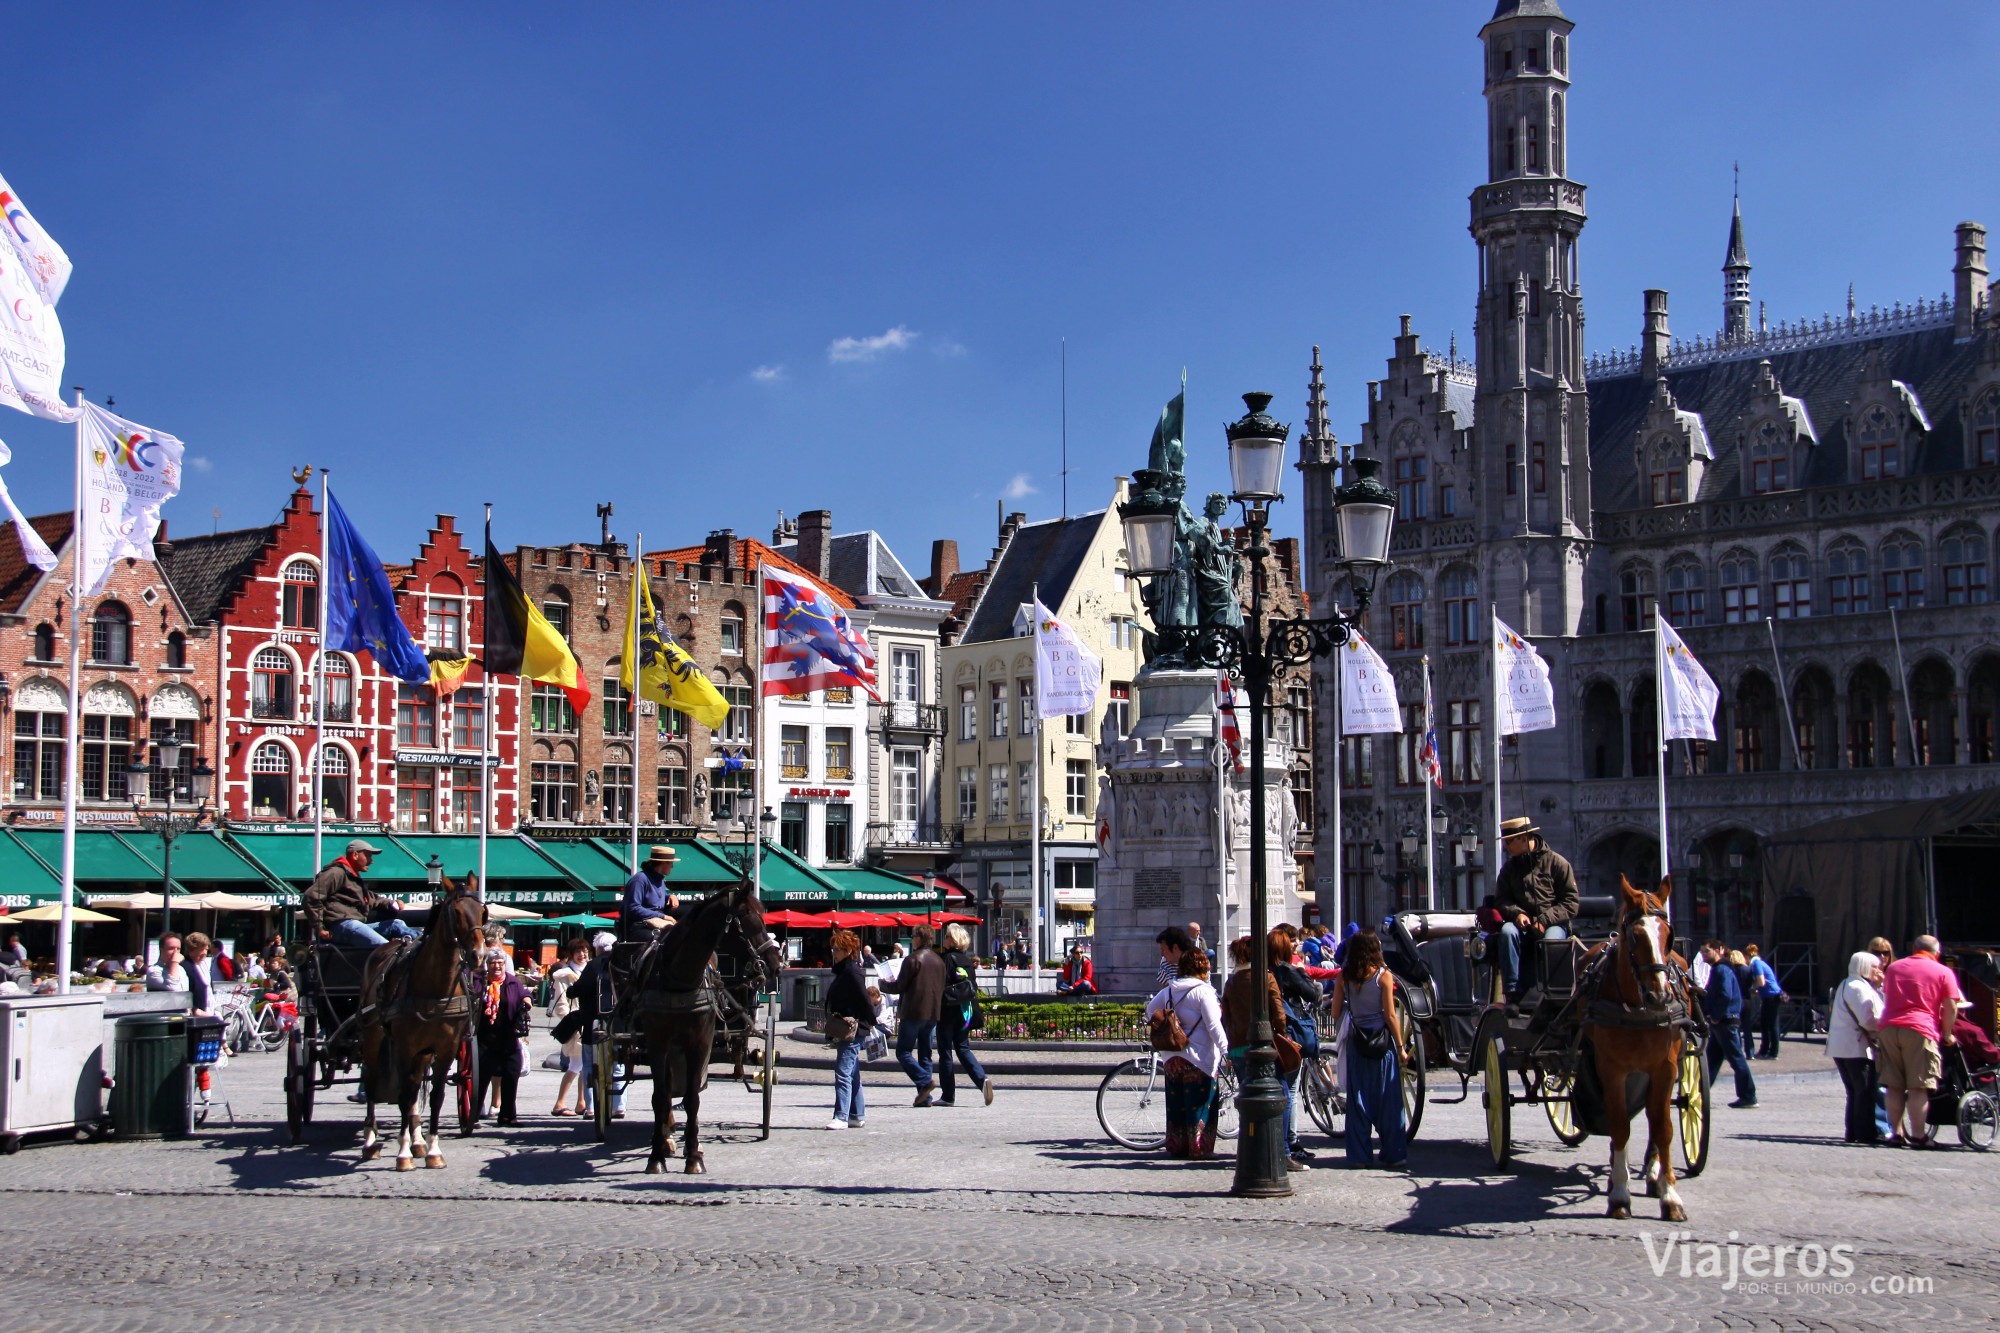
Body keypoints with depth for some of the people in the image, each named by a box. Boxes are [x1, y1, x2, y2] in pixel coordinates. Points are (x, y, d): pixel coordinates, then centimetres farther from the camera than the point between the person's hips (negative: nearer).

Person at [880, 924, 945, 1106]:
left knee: (903, 1052, 1)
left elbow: (899, 987, -8)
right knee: (925, 1054, 10)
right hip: (933, 1014, 7)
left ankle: (925, 1081, -16)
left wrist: (884, 984, 10)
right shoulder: (939, 961, 12)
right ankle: (925, 1097, 6)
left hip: (913, 1013, -7)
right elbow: (942, 988, 16)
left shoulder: (913, 959, -10)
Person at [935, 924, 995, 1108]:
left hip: (948, 1010, -7)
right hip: (965, 1010, 7)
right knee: (963, 1048, 12)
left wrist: (936, 1009, -10)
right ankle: (982, 1079, -10)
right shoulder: (968, 959, 9)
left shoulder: (948, 958, -12)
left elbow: (941, 985, -16)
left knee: (945, 1051, 2)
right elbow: (974, 987, 13)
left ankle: (947, 1096, 4)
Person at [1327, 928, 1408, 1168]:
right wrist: (1401, 1047, -1)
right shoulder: (1384, 975, -8)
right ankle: (1393, 1153, 9)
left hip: (1356, 1044, 3)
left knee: (1357, 1099, 8)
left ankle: (1359, 1154, 8)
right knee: (1388, 1098, 6)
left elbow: (1336, 1013, 1)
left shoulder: (1344, 976, 0)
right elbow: (1390, 1017, -9)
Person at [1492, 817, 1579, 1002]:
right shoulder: (1509, 867, 15)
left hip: (1553, 924, -3)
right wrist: (1517, 913, -13)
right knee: (1507, 931, -31)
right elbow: (1501, 899, 9)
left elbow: (1571, 903, -3)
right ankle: (1513, 994, -34)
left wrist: (1545, 920, -15)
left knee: (1550, 941, -37)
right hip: (1522, 923, 3)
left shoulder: (1557, 863, 2)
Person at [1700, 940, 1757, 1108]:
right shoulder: (1716, 969, 16)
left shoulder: (1722, 970, -15)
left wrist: (1715, 1016, -17)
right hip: (1718, 1022, 10)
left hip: (1726, 1022, -10)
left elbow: (1726, 996, -25)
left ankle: (1748, 1097, -2)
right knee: (1712, 1059, 13)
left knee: (1736, 1058, -6)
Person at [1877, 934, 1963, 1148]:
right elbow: (1951, 1007, 1)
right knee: (1919, 1087, -3)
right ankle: (1918, 1136, -5)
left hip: (1889, 1028, 4)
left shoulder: (1893, 968, 21)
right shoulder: (1943, 972, 8)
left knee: (1894, 1086, 8)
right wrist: (1947, 1034, 11)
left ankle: (1897, 1132, 9)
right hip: (1920, 1030, -4)